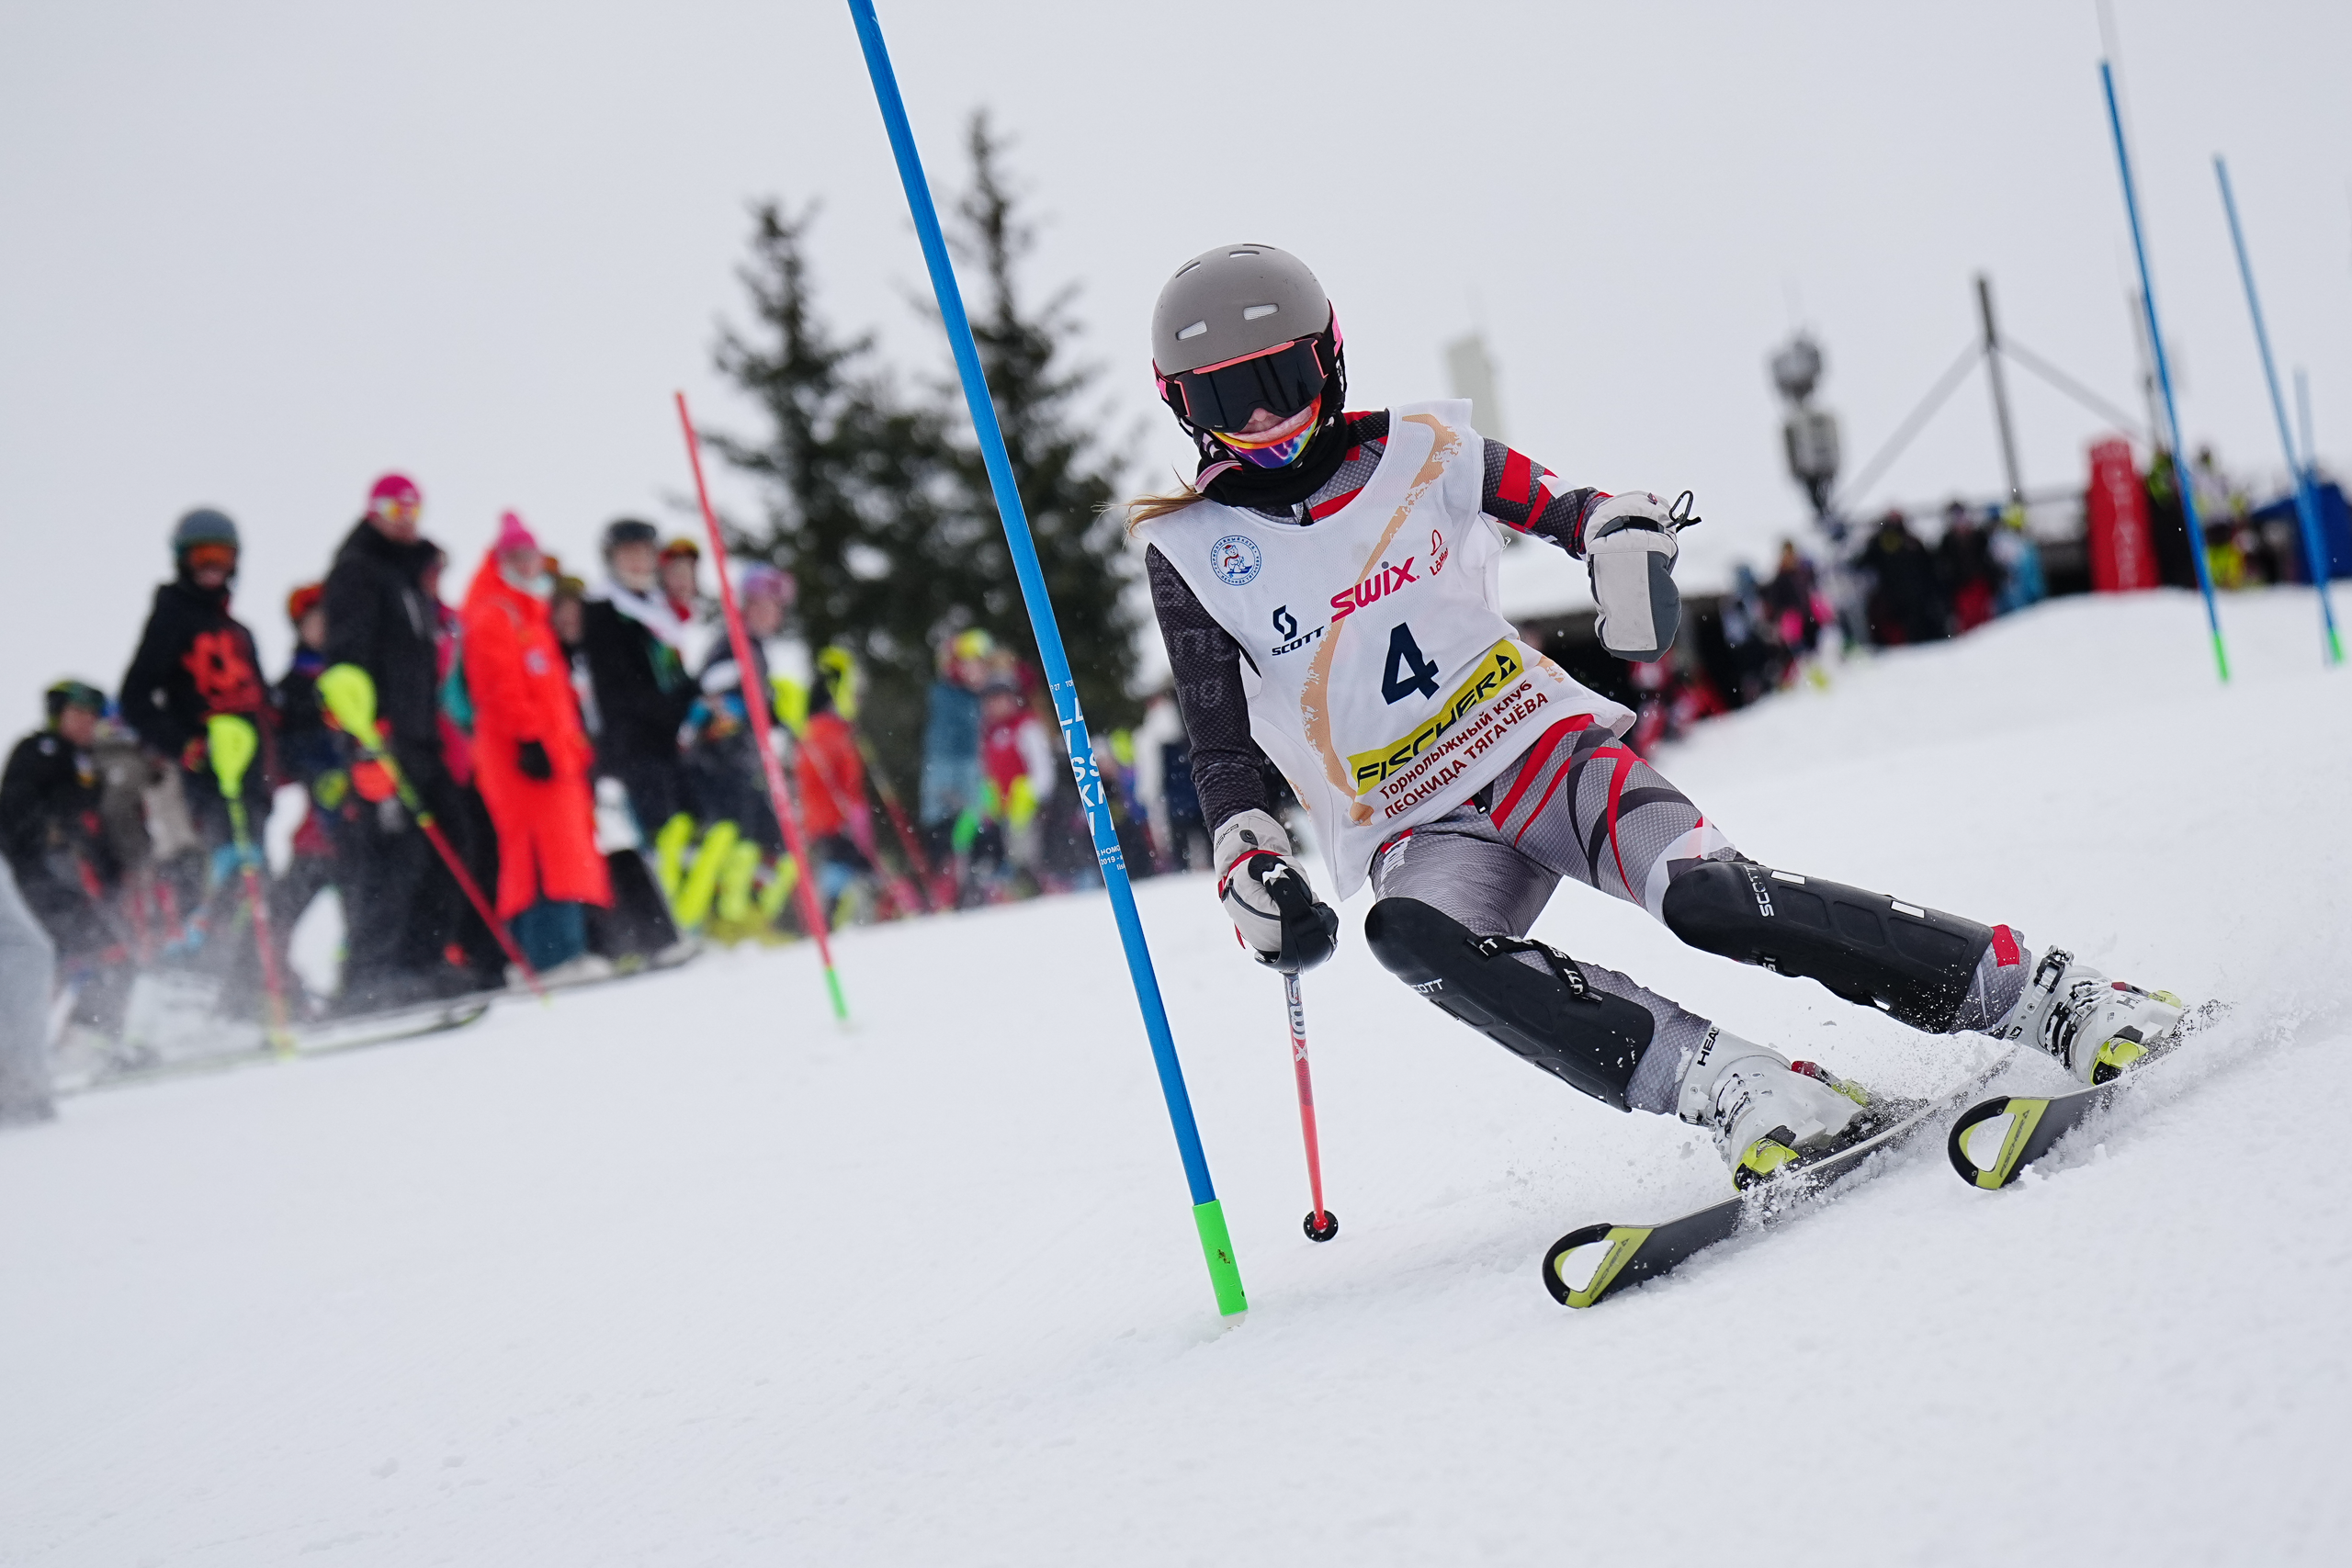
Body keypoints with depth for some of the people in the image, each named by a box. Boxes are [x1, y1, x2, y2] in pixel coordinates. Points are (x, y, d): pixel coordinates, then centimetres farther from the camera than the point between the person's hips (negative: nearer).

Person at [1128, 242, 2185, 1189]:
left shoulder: (1415, 453, 2)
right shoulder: (1190, 550, 1)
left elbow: (1561, 509, 4)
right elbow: (1222, 746, 2)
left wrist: (1626, 532, -19)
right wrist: (1249, 863, -15)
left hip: (1541, 741, 0)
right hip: (1415, 832, 0)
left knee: (1702, 893, -27)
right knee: (1412, 934, -36)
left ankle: (2043, 996, -21)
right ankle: (1711, 1081, -39)